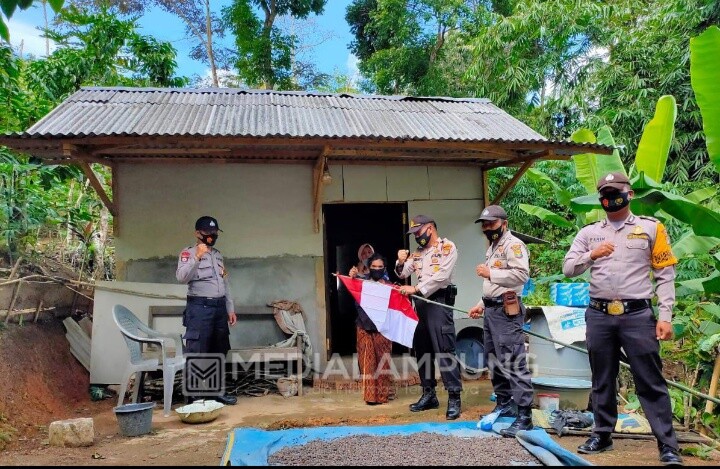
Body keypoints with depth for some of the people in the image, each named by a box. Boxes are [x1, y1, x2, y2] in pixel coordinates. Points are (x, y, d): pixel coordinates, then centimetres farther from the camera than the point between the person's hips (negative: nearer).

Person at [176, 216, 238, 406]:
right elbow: (182, 277, -20)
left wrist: (230, 309, 17)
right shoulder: (188, 253, -3)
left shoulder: (218, 255, 18)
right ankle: (195, 396, -1)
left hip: (219, 307, 7)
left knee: (219, 352, 12)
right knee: (197, 353, -6)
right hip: (199, 308, -7)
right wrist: (196, 257, -29)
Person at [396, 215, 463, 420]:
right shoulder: (418, 251, 17)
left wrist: (415, 289, -18)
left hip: (438, 302, -7)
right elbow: (403, 274, 16)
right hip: (420, 303, 7)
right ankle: (429, 394, 19)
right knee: (422, 349, 10)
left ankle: (454, 398, -6)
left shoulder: (447, 247, -4)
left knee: (444, 350, -10)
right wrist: (401, 263, -5)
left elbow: (441, 277, -16)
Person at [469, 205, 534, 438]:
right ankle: (505, 405, 29)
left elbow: (521, 274, -22)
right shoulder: (492, 248, 22)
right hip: (491, 310, 11)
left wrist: (490, 273, -20)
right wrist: (482, 304, 21)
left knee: (513, 364, -12)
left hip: (506, 311, -11)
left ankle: (524, 417, -10)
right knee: (493, 361, 16)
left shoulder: (513, 245, -8)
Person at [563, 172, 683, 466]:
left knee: (650, 382, -1)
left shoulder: (650, 228, 5)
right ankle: (602, 435, 24)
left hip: (638, 315, -3)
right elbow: (568, 270, 5)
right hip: (599, 315, 3)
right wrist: (591, 255, -15)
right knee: (602, 380, 12)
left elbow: (666, 275, 3)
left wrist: (665, 316, -5)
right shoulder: (588, 233, 11)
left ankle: (668, 446, 7)